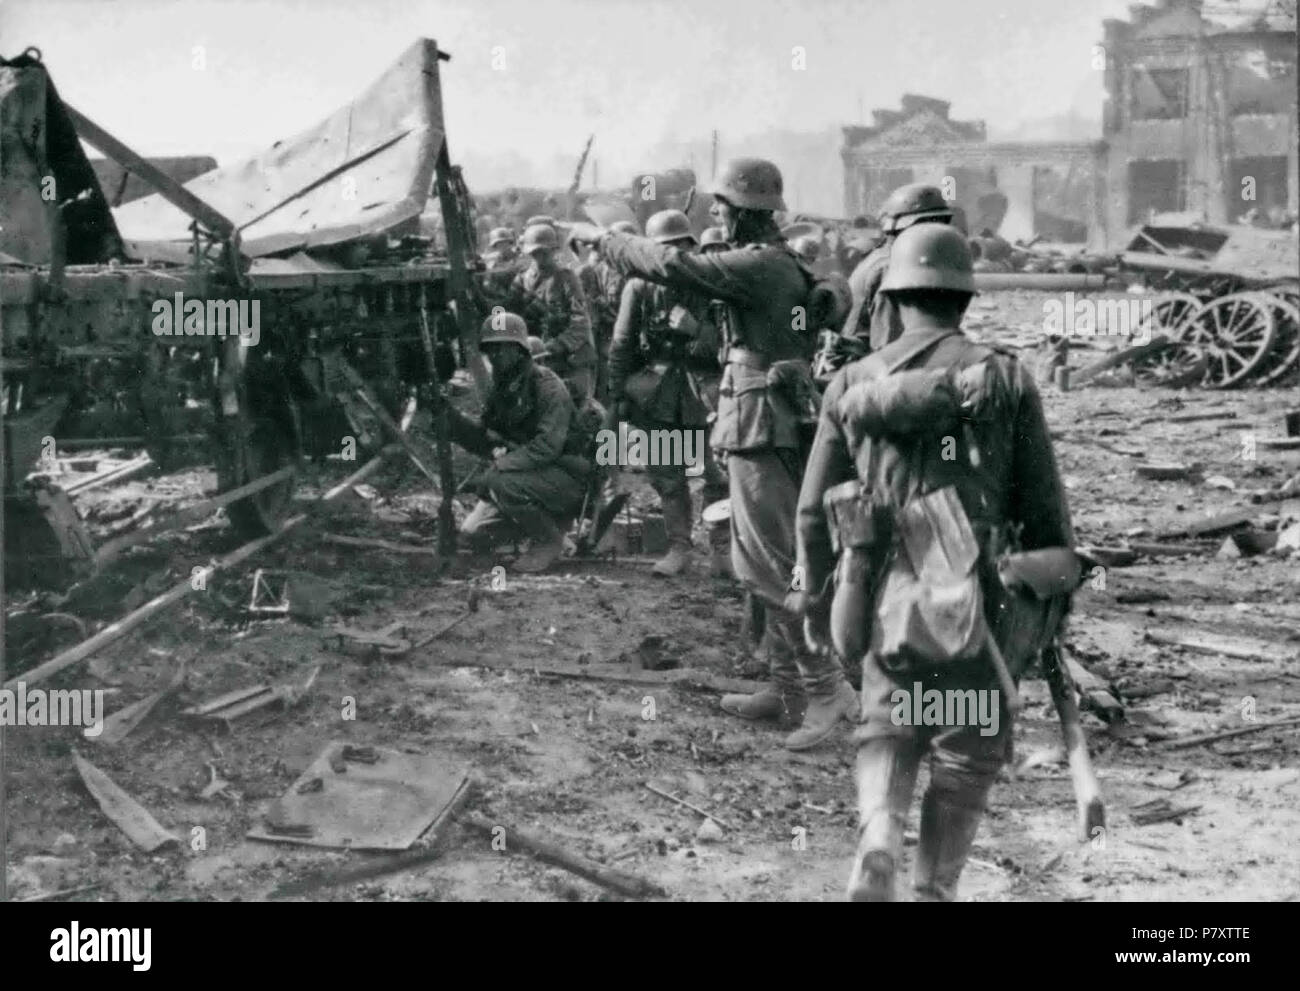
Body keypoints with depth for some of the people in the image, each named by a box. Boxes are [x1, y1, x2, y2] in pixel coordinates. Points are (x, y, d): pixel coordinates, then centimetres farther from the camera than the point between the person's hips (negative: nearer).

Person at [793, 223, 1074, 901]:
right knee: (967, 754, 13)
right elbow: (1045, 508, -1)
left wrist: (816, 596, 20)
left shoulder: (853, 383, 3)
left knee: (887, 725, 21)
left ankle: (878, 841, -3)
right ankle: (933, 889, 11)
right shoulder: (1006, 380, -1)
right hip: (976, 598, -2)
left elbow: (814, 509, 6)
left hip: (886, 593, 2)